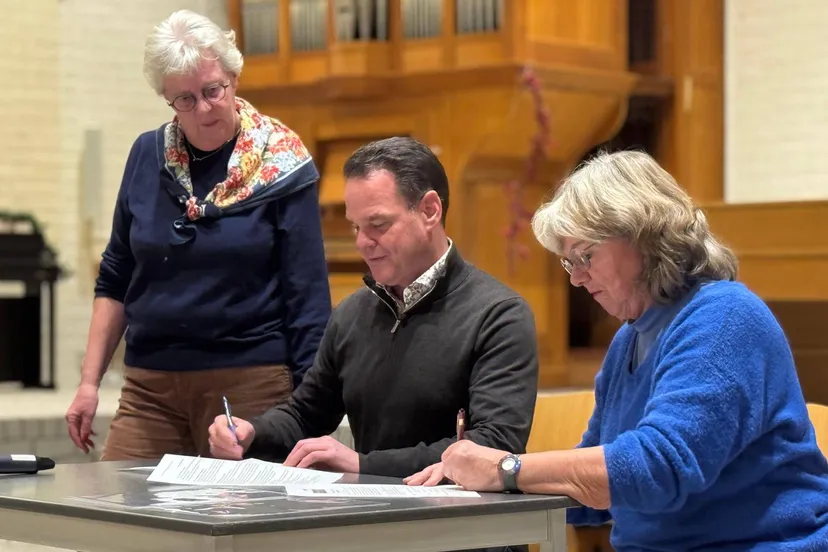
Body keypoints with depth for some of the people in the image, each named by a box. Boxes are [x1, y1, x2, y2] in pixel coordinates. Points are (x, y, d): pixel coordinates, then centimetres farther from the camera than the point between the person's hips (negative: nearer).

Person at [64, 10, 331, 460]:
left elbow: (307, 296, -4)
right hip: (149, 387, 4)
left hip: (251, 385, -3)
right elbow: (115, 280, 14)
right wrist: (89, 382, 7)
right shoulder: (147, 156, 7)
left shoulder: (280, 166, -4)